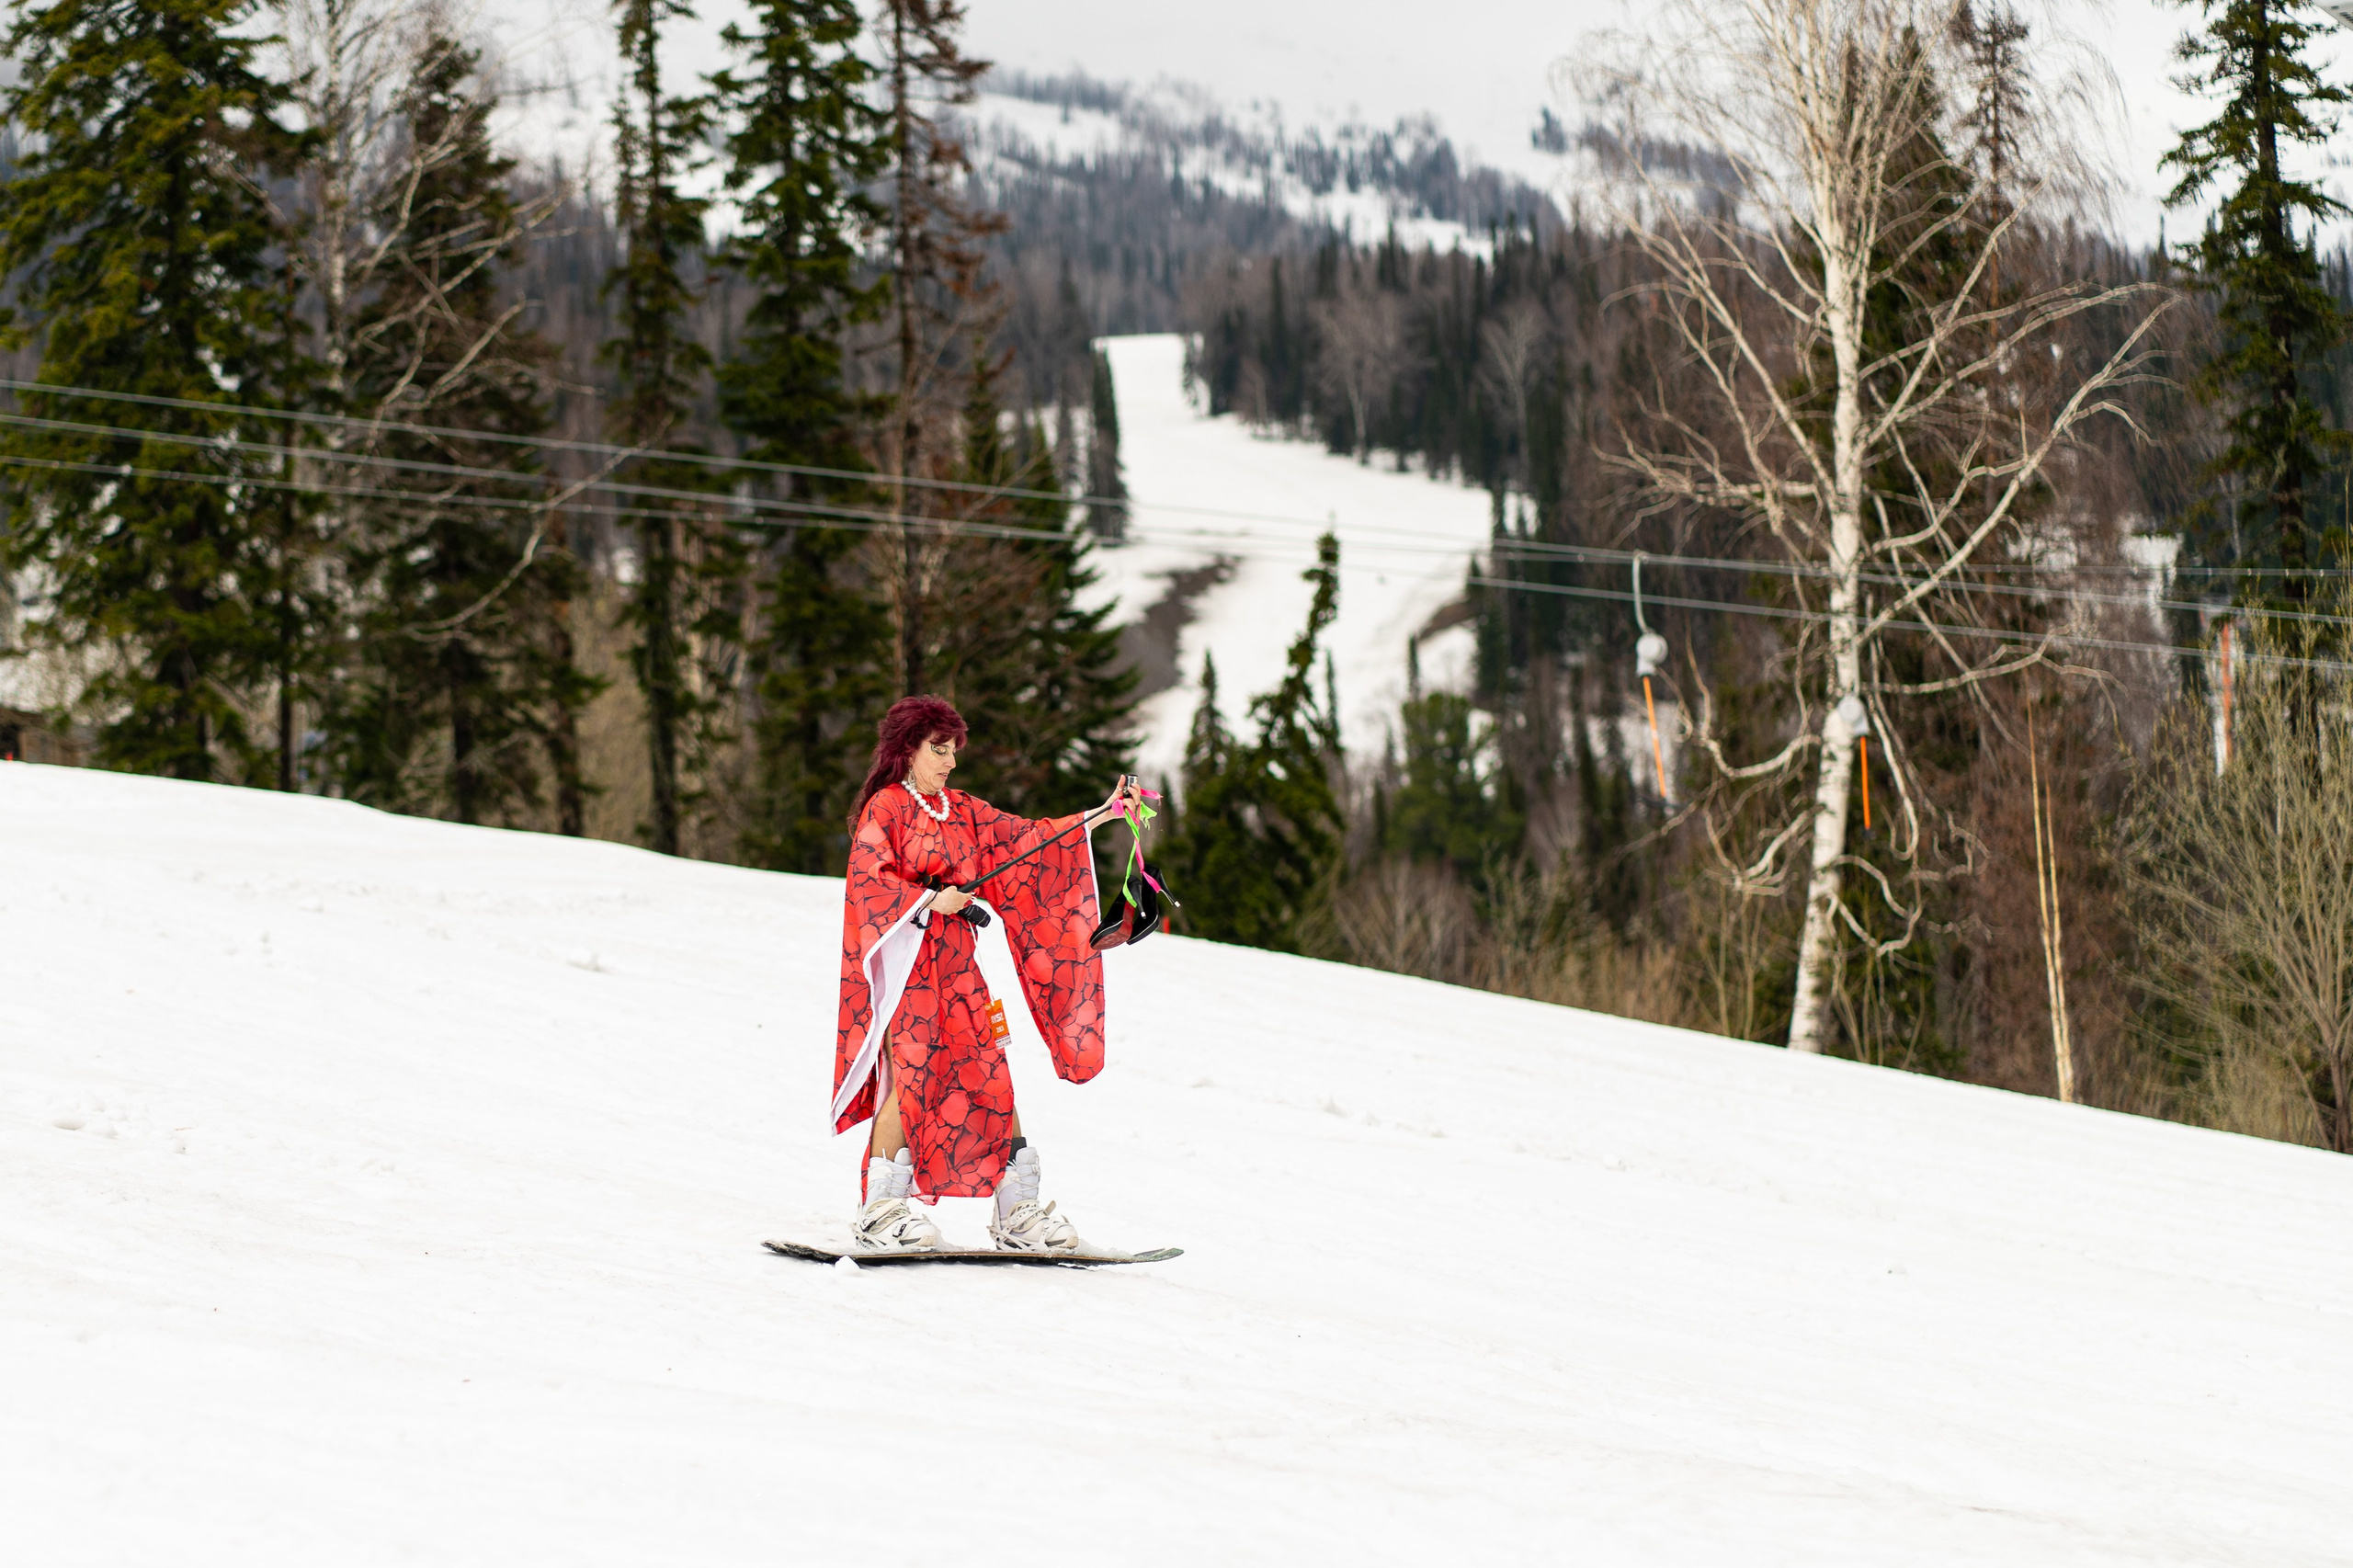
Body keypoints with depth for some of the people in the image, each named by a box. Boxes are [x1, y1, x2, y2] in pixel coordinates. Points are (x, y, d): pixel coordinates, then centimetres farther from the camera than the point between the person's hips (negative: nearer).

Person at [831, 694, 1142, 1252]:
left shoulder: (961, 810, 18)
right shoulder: (884, 807, -2)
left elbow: (1023, 837, 15)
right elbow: (867, 879, -12)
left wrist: (1100, 816, 9)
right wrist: (928, 899, -20)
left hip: (957, 964, 7)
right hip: (906, 962, -7)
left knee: (990, 1076, 2)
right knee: (910, 1075, -13)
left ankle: (1017, 1211, 3)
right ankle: (881, 1207, -7)